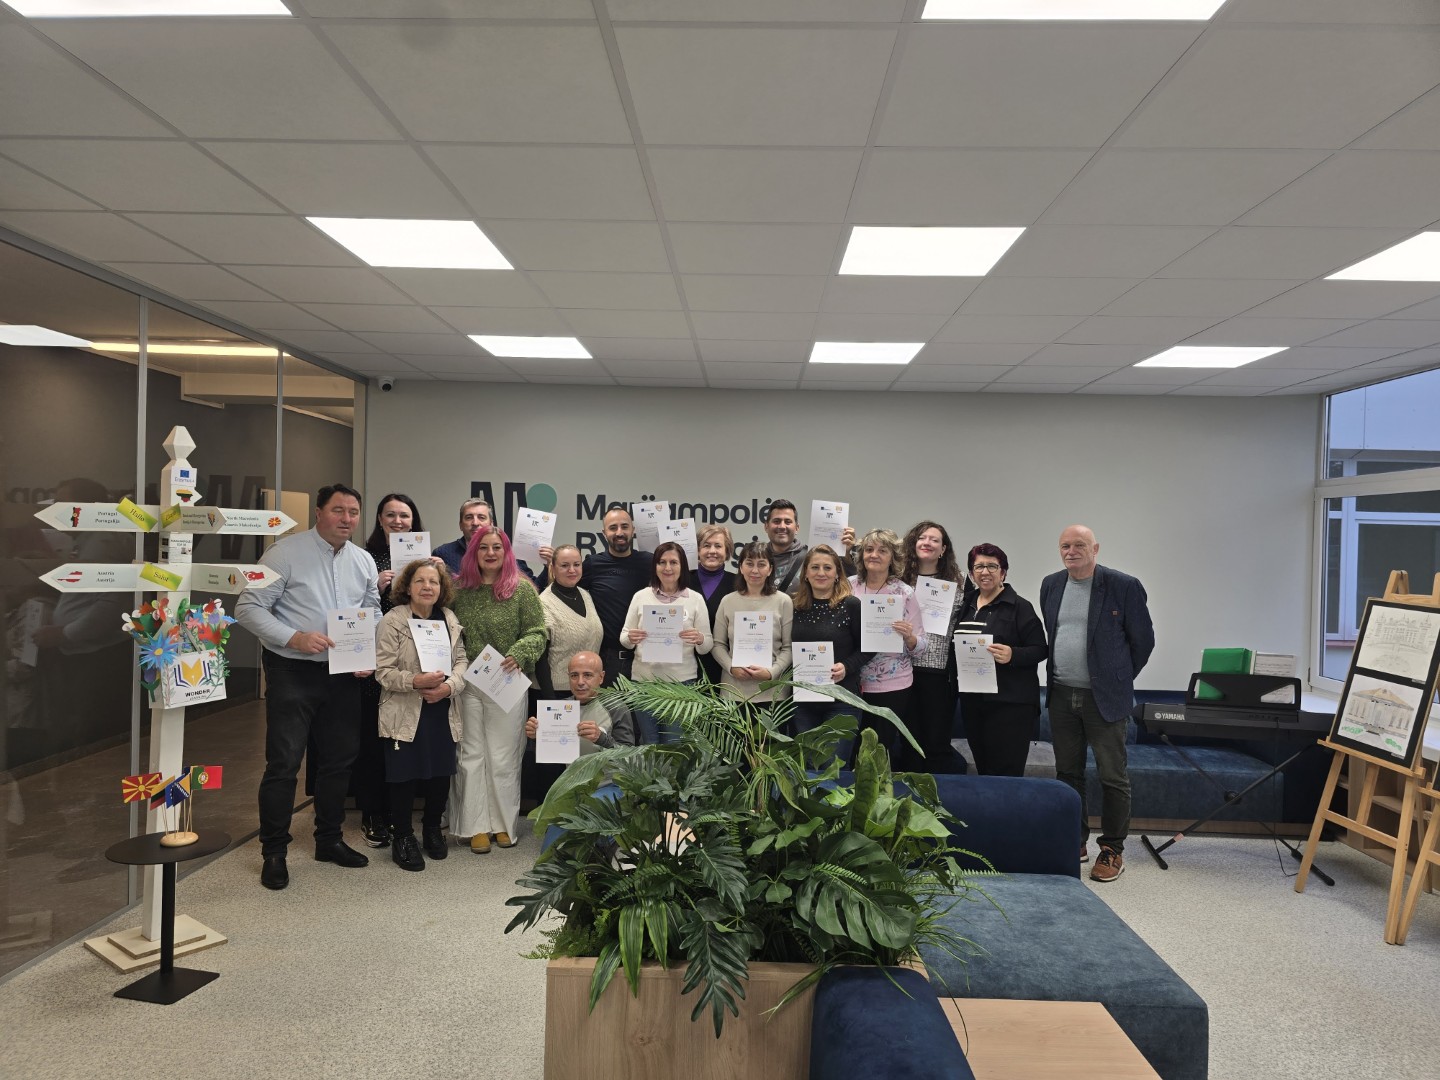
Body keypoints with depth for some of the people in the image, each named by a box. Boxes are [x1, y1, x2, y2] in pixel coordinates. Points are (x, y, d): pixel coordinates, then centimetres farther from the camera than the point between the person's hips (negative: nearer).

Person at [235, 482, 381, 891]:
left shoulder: (364, 561, 7)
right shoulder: (285, 553, -9)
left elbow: (373, 616, 13)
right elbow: (249, 608, -11)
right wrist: (294, 638, -23)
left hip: (344, 674, 5)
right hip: (292, 672, -5)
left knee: (339, 760, 14)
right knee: (283, 763, -1)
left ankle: (329, 840, 30)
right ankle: (274, 853, 14)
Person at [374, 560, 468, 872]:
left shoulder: (450, 620, 6)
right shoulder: (392, 621, -8)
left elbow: (462, 660, 5)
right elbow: (383, 671, -12)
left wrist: (449, 685, -14)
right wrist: (415, 681, -25)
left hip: (443, 712, 4)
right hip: (405, 714, -4)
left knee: (441, 773, 9)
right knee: (404, 776, 2)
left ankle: (432, 826, 33)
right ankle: (402, 837, 21)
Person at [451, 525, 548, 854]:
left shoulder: (522, 589, -2)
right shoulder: (459, 588, 4)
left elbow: (537, 632, -4)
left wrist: (519, 654, -19)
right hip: (467, 683, 2)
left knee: (503, 758, 7)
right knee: (471, 756, 7)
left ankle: (503, 823, 20)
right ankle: (476, 826, 17)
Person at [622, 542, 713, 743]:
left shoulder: (695, 599, 1)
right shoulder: (641, 596, 3)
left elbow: (707, 647, 2)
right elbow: (625, 638, 7)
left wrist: (700, 640, -20)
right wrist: (630, 639, -16)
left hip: (682, 681, -1)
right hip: (645, 679, 1)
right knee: (648, 743, 11)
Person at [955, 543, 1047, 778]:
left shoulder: (1019, 606, -6)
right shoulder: (967, 604, 13)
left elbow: (1040, 650, -9)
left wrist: (1013, 655, -26)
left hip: (1010, 703, -6)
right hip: (972, 700, 6)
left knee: (1006, 774, -5)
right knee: (982, 769, 13)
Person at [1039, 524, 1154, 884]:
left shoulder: (1122, 586, -9)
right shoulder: (1051, 585, 7)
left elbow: (1143, 639, -1)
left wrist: (1120, 678, 5)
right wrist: (1057, 676, 15)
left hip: (1104, 696, -5)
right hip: (1061, 695, 5)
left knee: (1113, 776, 1)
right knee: (1068, 773, 13)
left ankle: (1112, 851, 13)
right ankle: (1075, 843, 26)